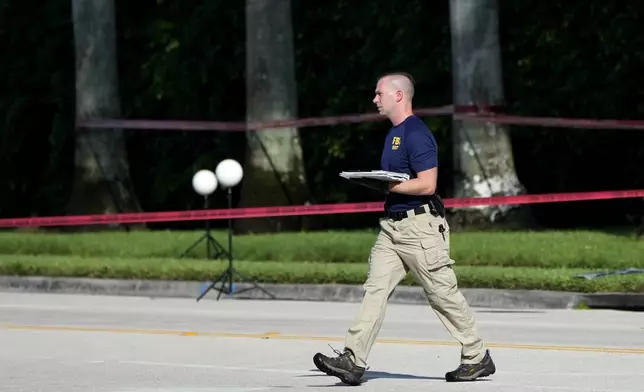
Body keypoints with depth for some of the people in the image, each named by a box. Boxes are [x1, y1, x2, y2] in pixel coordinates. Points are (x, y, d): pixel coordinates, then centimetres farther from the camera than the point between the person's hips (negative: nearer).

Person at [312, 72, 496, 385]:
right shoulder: (393, 133, 16)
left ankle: (477, 358, 12)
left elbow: (427, 184, -21)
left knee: (443, 293, 0)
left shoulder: (416, 134, -15)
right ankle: (353, 362, -8)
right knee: (375, 289, -1)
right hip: (392, 226, 9)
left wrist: (388, 186, -18)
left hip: (420, 227, -9)